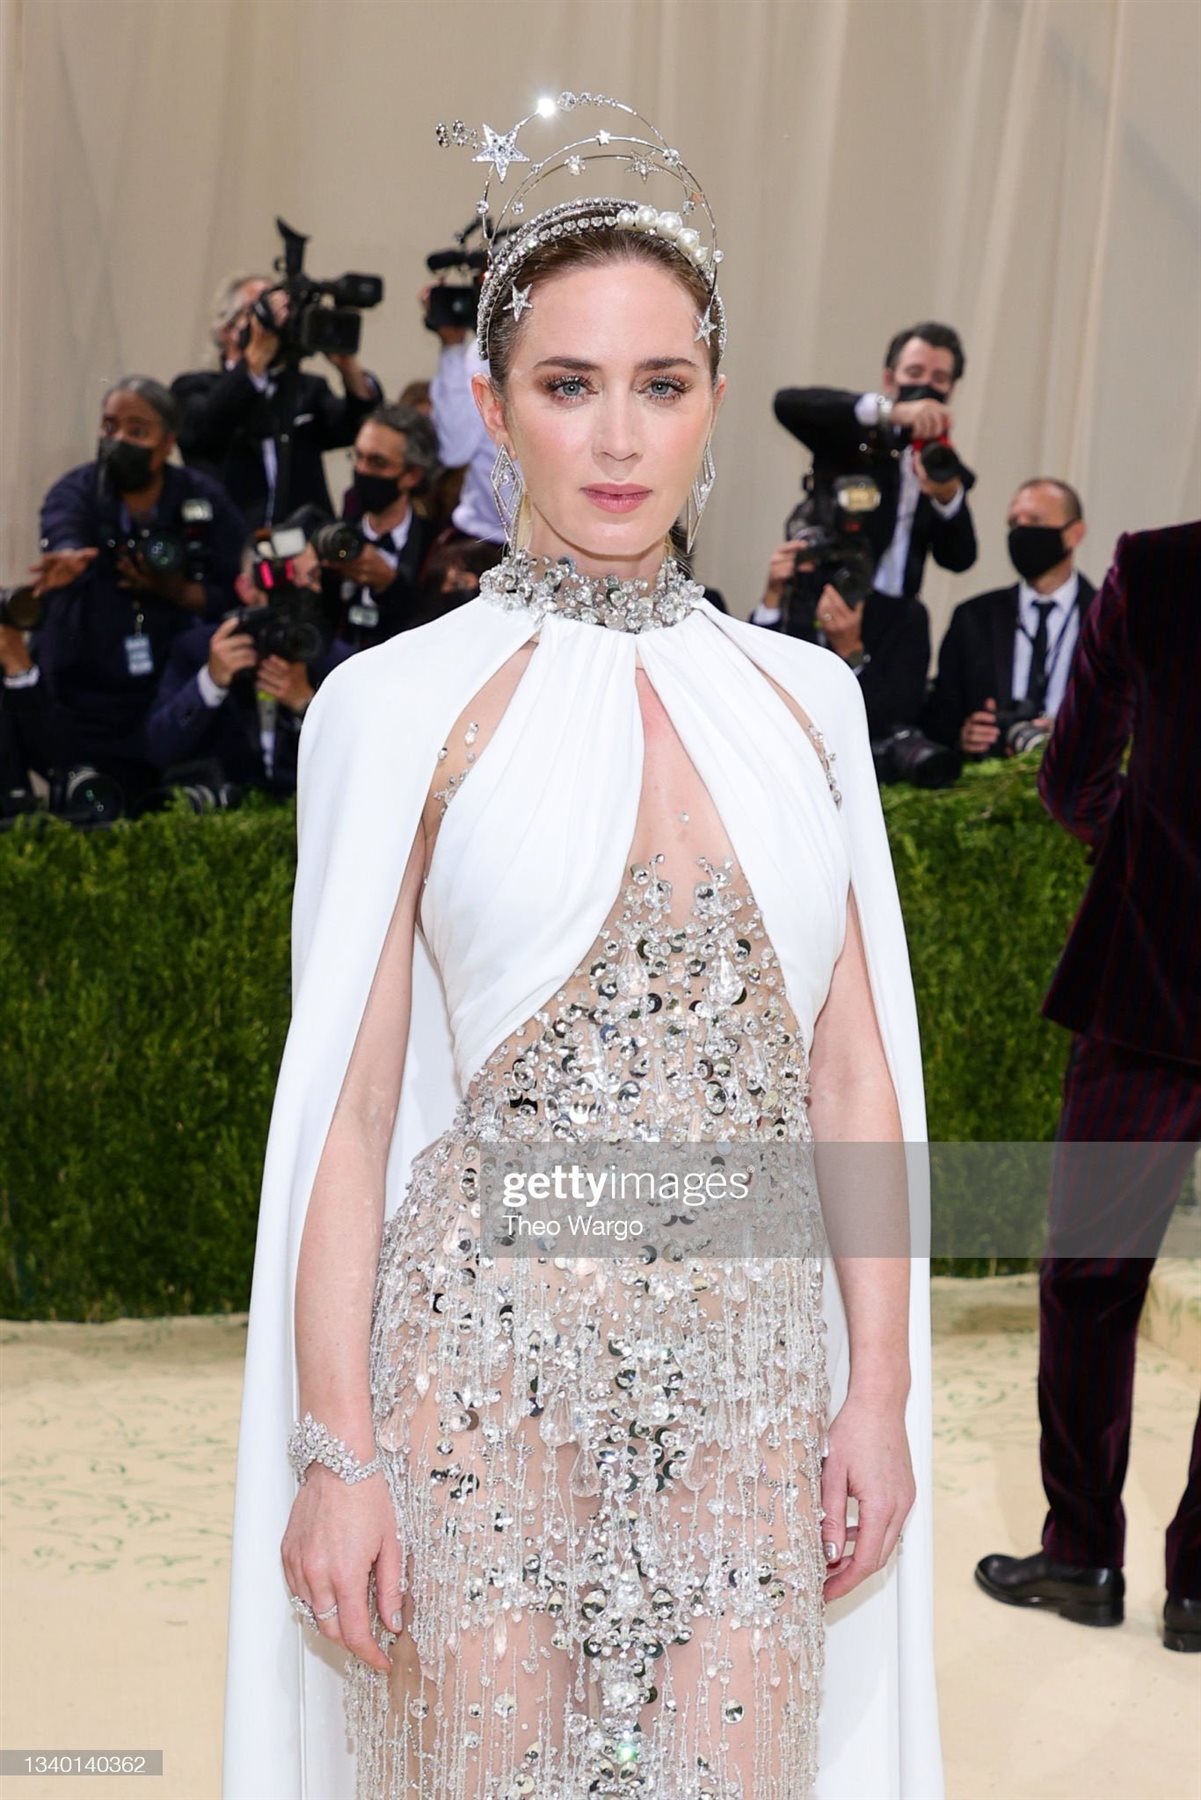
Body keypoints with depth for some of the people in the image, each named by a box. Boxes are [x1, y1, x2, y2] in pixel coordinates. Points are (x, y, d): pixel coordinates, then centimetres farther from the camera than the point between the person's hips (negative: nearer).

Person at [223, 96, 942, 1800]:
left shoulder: (803, 697, 8)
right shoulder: (400, 705, -2)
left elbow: (855, 1072, 9)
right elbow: (347, 1103, -2)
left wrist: (880, 1386, 4)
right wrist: (334, 1448, -6)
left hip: (751, 1377, 3)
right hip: (488, 1358, -2)